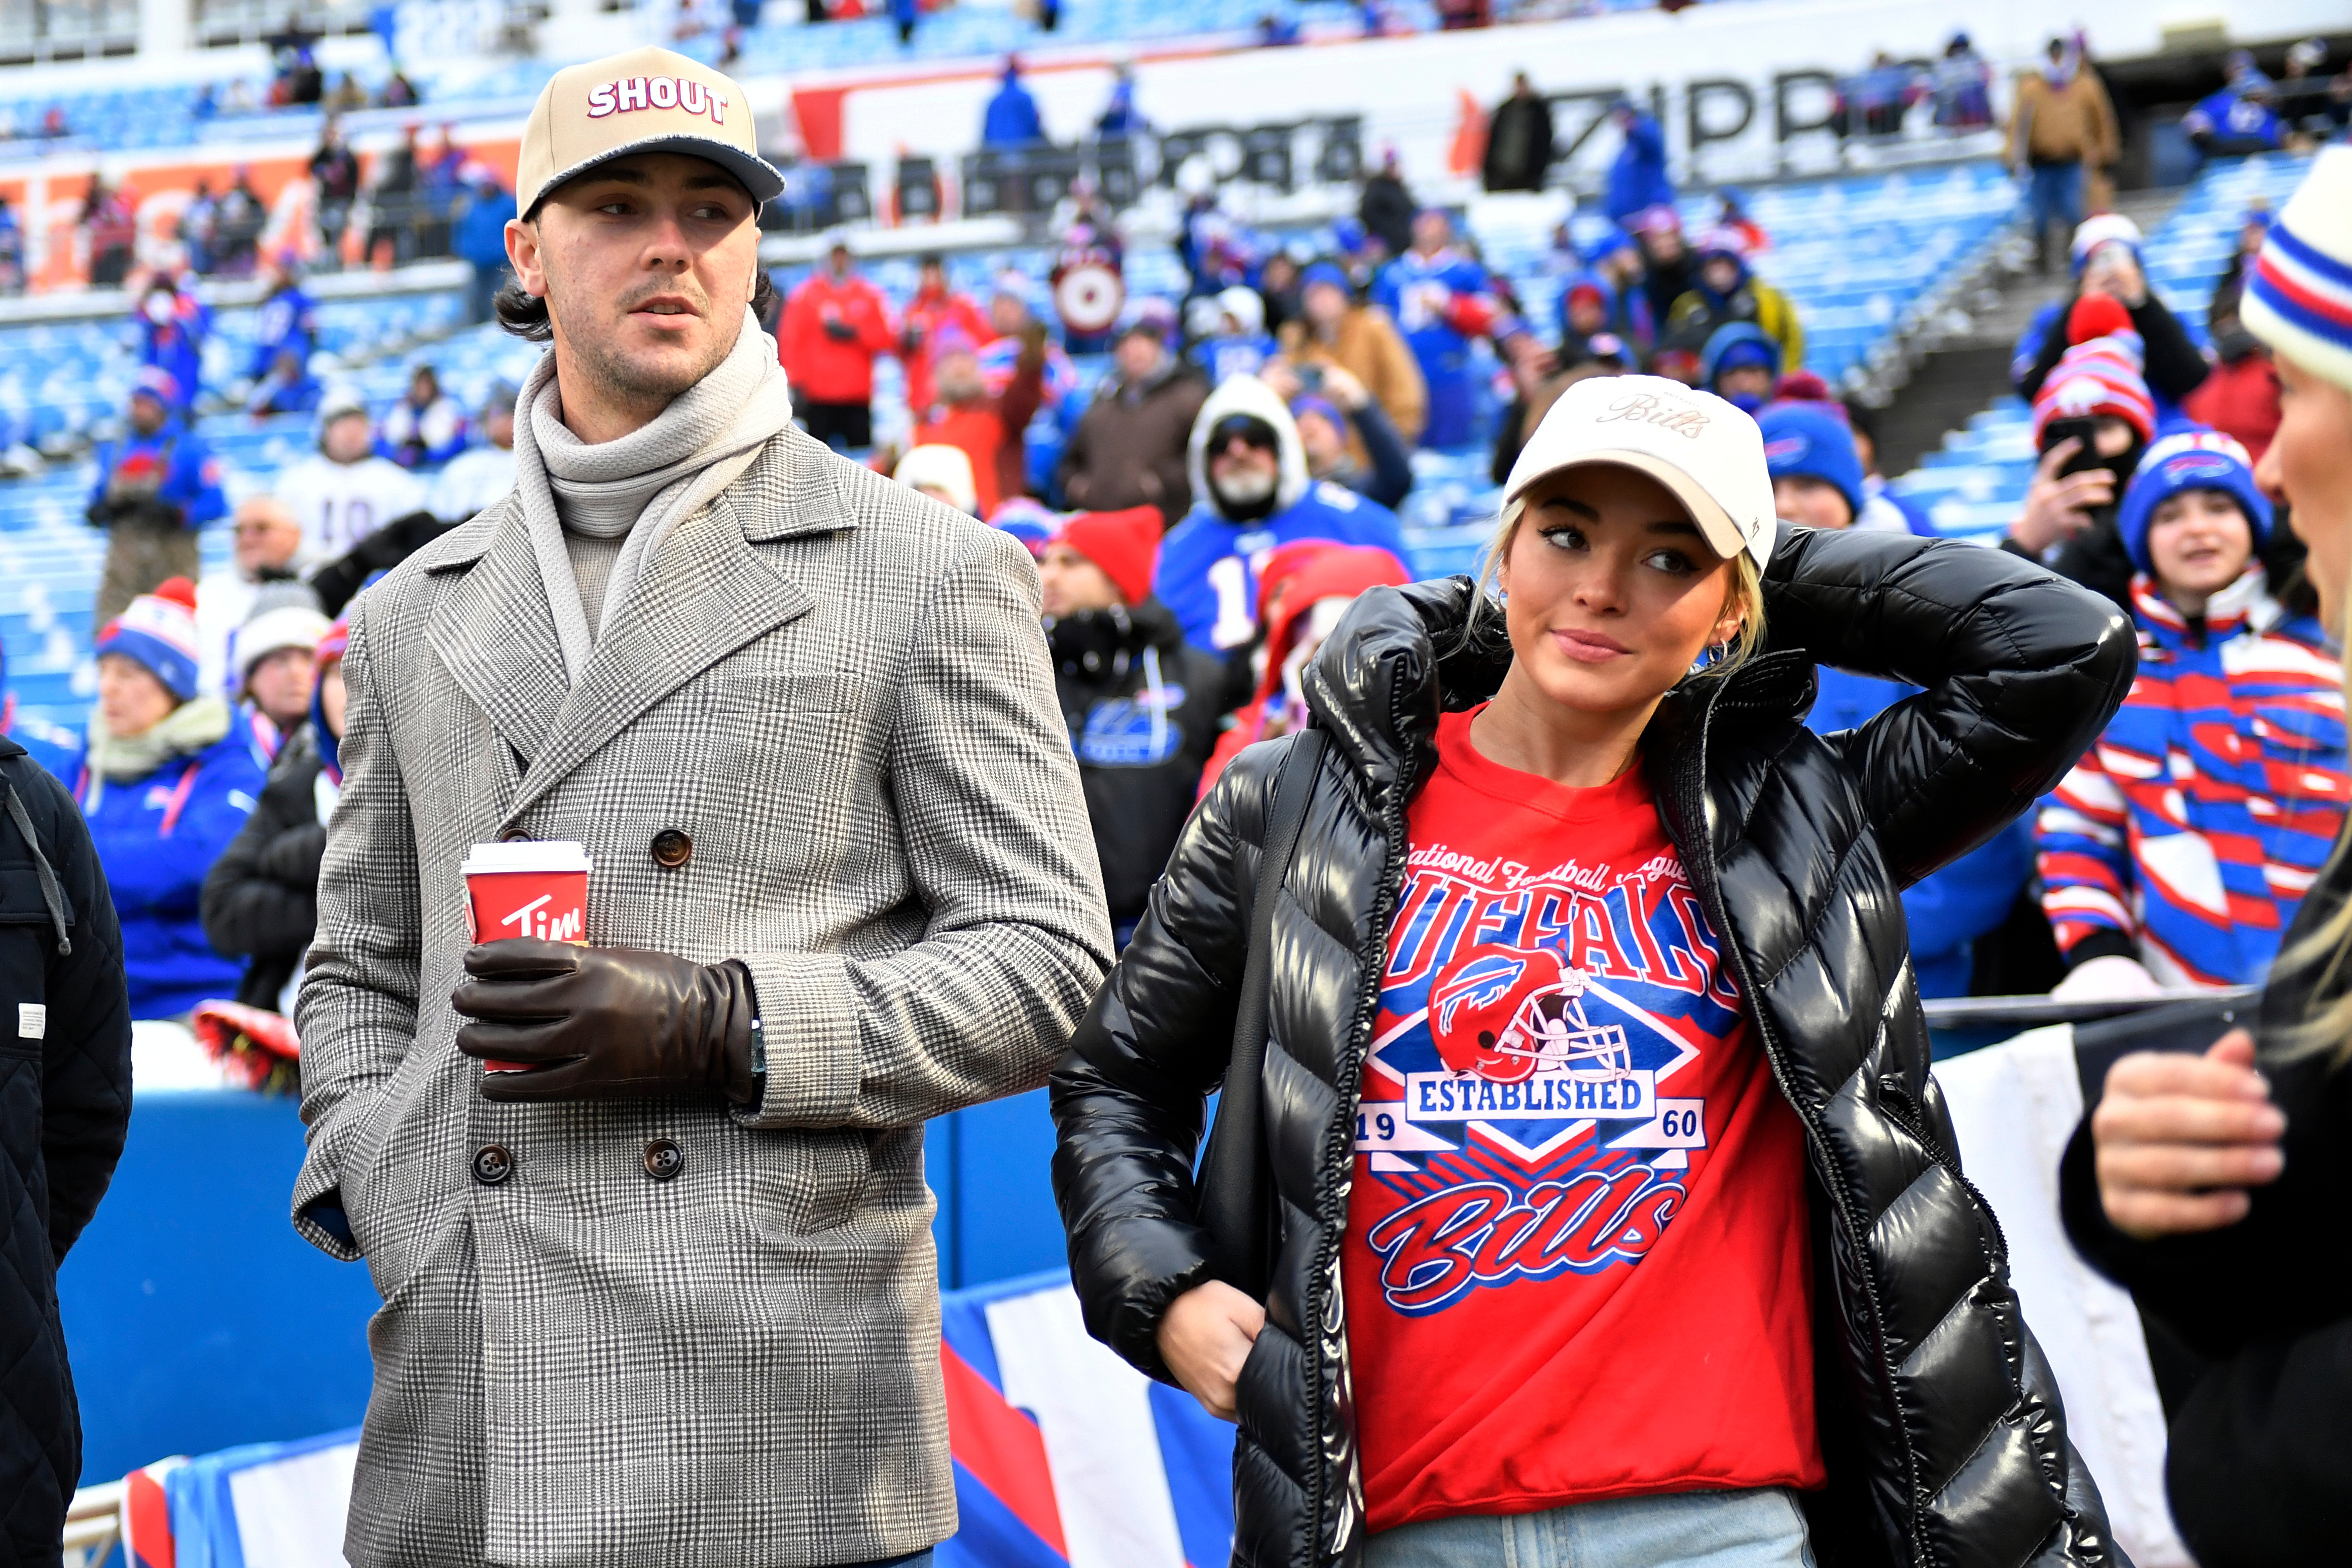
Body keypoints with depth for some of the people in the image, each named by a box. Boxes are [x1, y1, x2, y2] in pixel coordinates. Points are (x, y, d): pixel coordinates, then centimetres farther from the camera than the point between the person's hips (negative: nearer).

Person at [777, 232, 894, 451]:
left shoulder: (870, 295, 11)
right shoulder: (804, 295, 5)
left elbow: (887, 338, 3)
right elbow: (789, 341, 1)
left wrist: (854, 334, -11)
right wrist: (797, 384, -6)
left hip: (858, 399, 1)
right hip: (818, 397, -1)